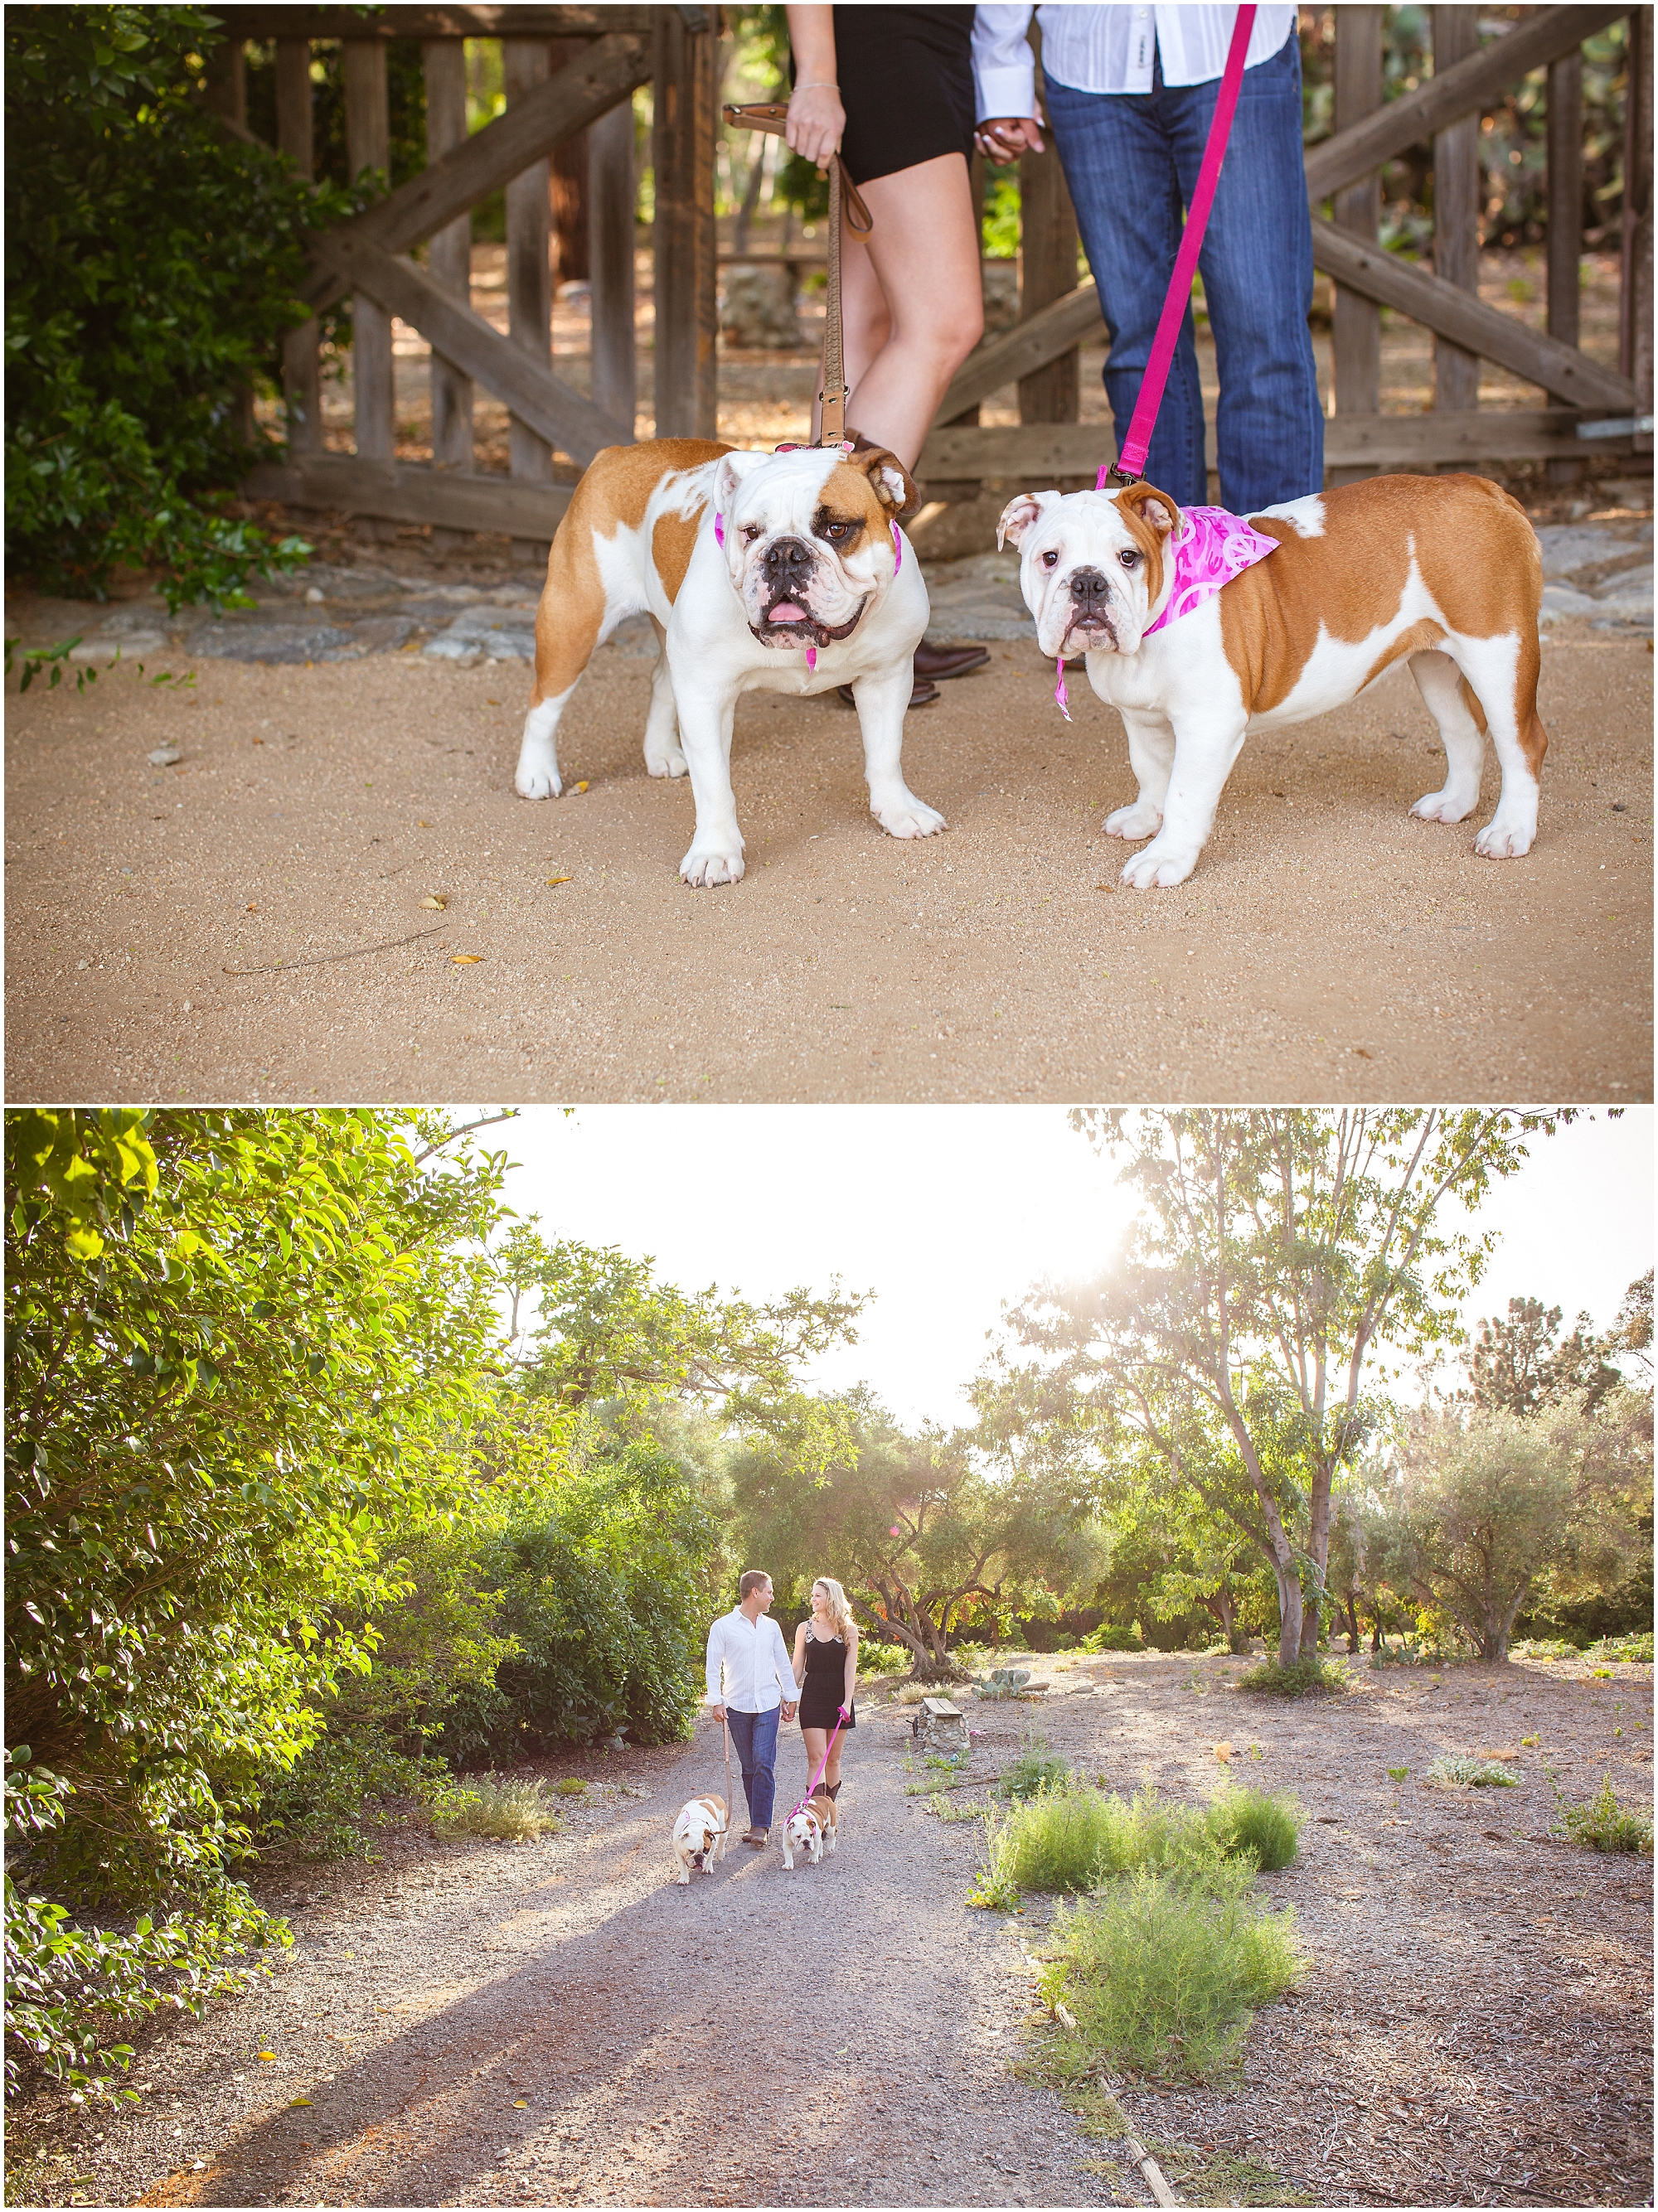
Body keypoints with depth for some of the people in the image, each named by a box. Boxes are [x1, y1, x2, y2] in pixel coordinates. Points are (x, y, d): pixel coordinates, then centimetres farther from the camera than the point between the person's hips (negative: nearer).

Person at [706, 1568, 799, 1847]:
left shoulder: (771, 1626, 10)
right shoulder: (723, 1627, -2)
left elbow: (783, 1664, 17)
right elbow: (713, 1667, -2)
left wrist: (790, 1697, 15)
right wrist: (716, 1701, -10)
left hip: (768, 1705, 1)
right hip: (737, 1706, -1)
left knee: (764, 1763, -11)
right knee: (749, 1768, 3)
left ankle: (760, 1826, -12)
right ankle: (759, 1823, 11)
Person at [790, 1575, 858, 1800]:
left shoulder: (848, 1631, 2)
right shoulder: (805, 1628, 5)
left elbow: (850, 1670, -1)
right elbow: (797, 1667, 7)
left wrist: (847, 1702, -10)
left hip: (838, 1698, 0)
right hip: (812, 1697, 0)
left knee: (833, 1759, 7)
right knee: (816, 1758, -10)